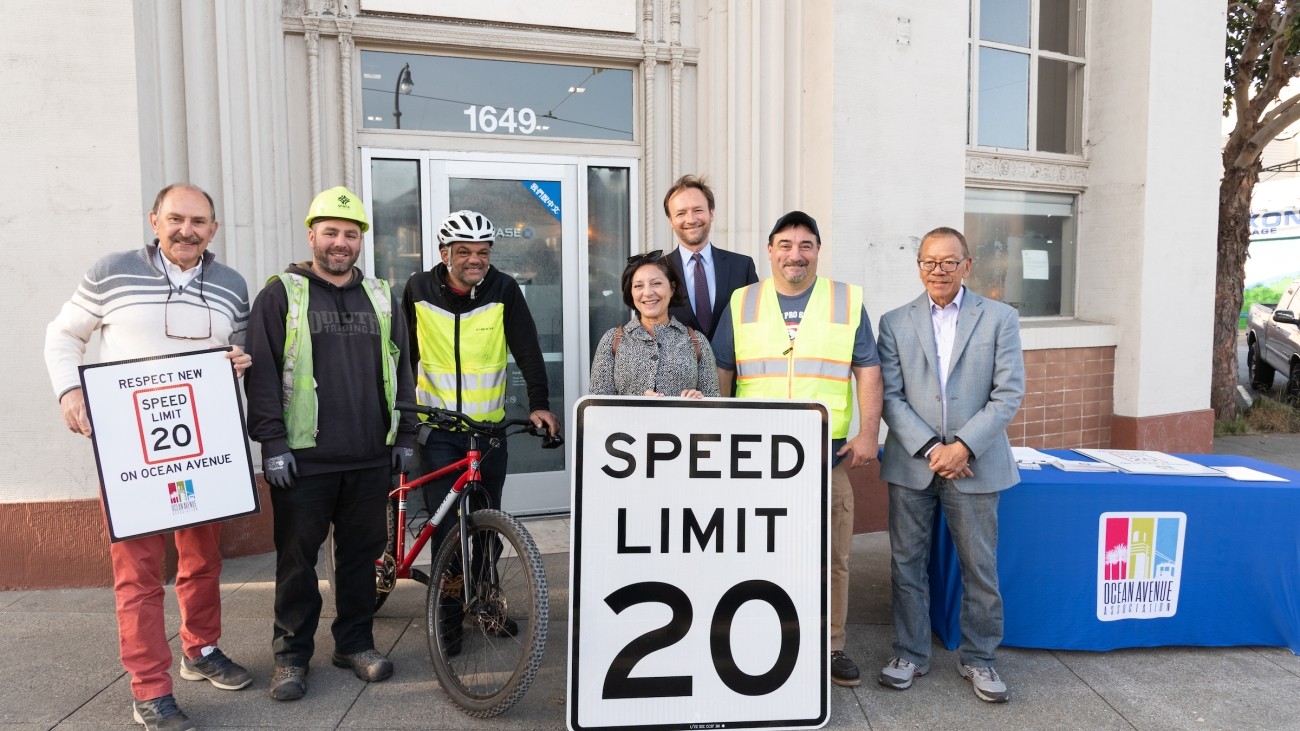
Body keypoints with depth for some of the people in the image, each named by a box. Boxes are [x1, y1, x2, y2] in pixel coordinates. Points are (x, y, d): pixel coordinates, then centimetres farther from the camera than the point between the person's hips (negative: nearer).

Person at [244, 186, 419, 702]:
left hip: (371, 458, 4)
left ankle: (355, 642, 27)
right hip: (303, 457, -3)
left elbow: (401, 369, 15)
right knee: (297, 558, 7)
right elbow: (262, 373, -4)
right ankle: (292, 654, 22)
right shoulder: (281, 294, 1)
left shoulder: (380, 297, 13)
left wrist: (405, 436, 11)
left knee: (362, 552, 12)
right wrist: (272, 441, -10)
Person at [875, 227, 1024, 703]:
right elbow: (890, 396, -2)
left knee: (980, 567, 8)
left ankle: (978, 658, 26)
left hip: (974, 463, -1)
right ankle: (911, 654, 24)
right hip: (911, 462, 1)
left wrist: (963, 446, -13)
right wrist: (929, 448, -12)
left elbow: (1008, 393, -4)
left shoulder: (999, 318, 2)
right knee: (907, 562, 8)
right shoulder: (895, 322, 4)